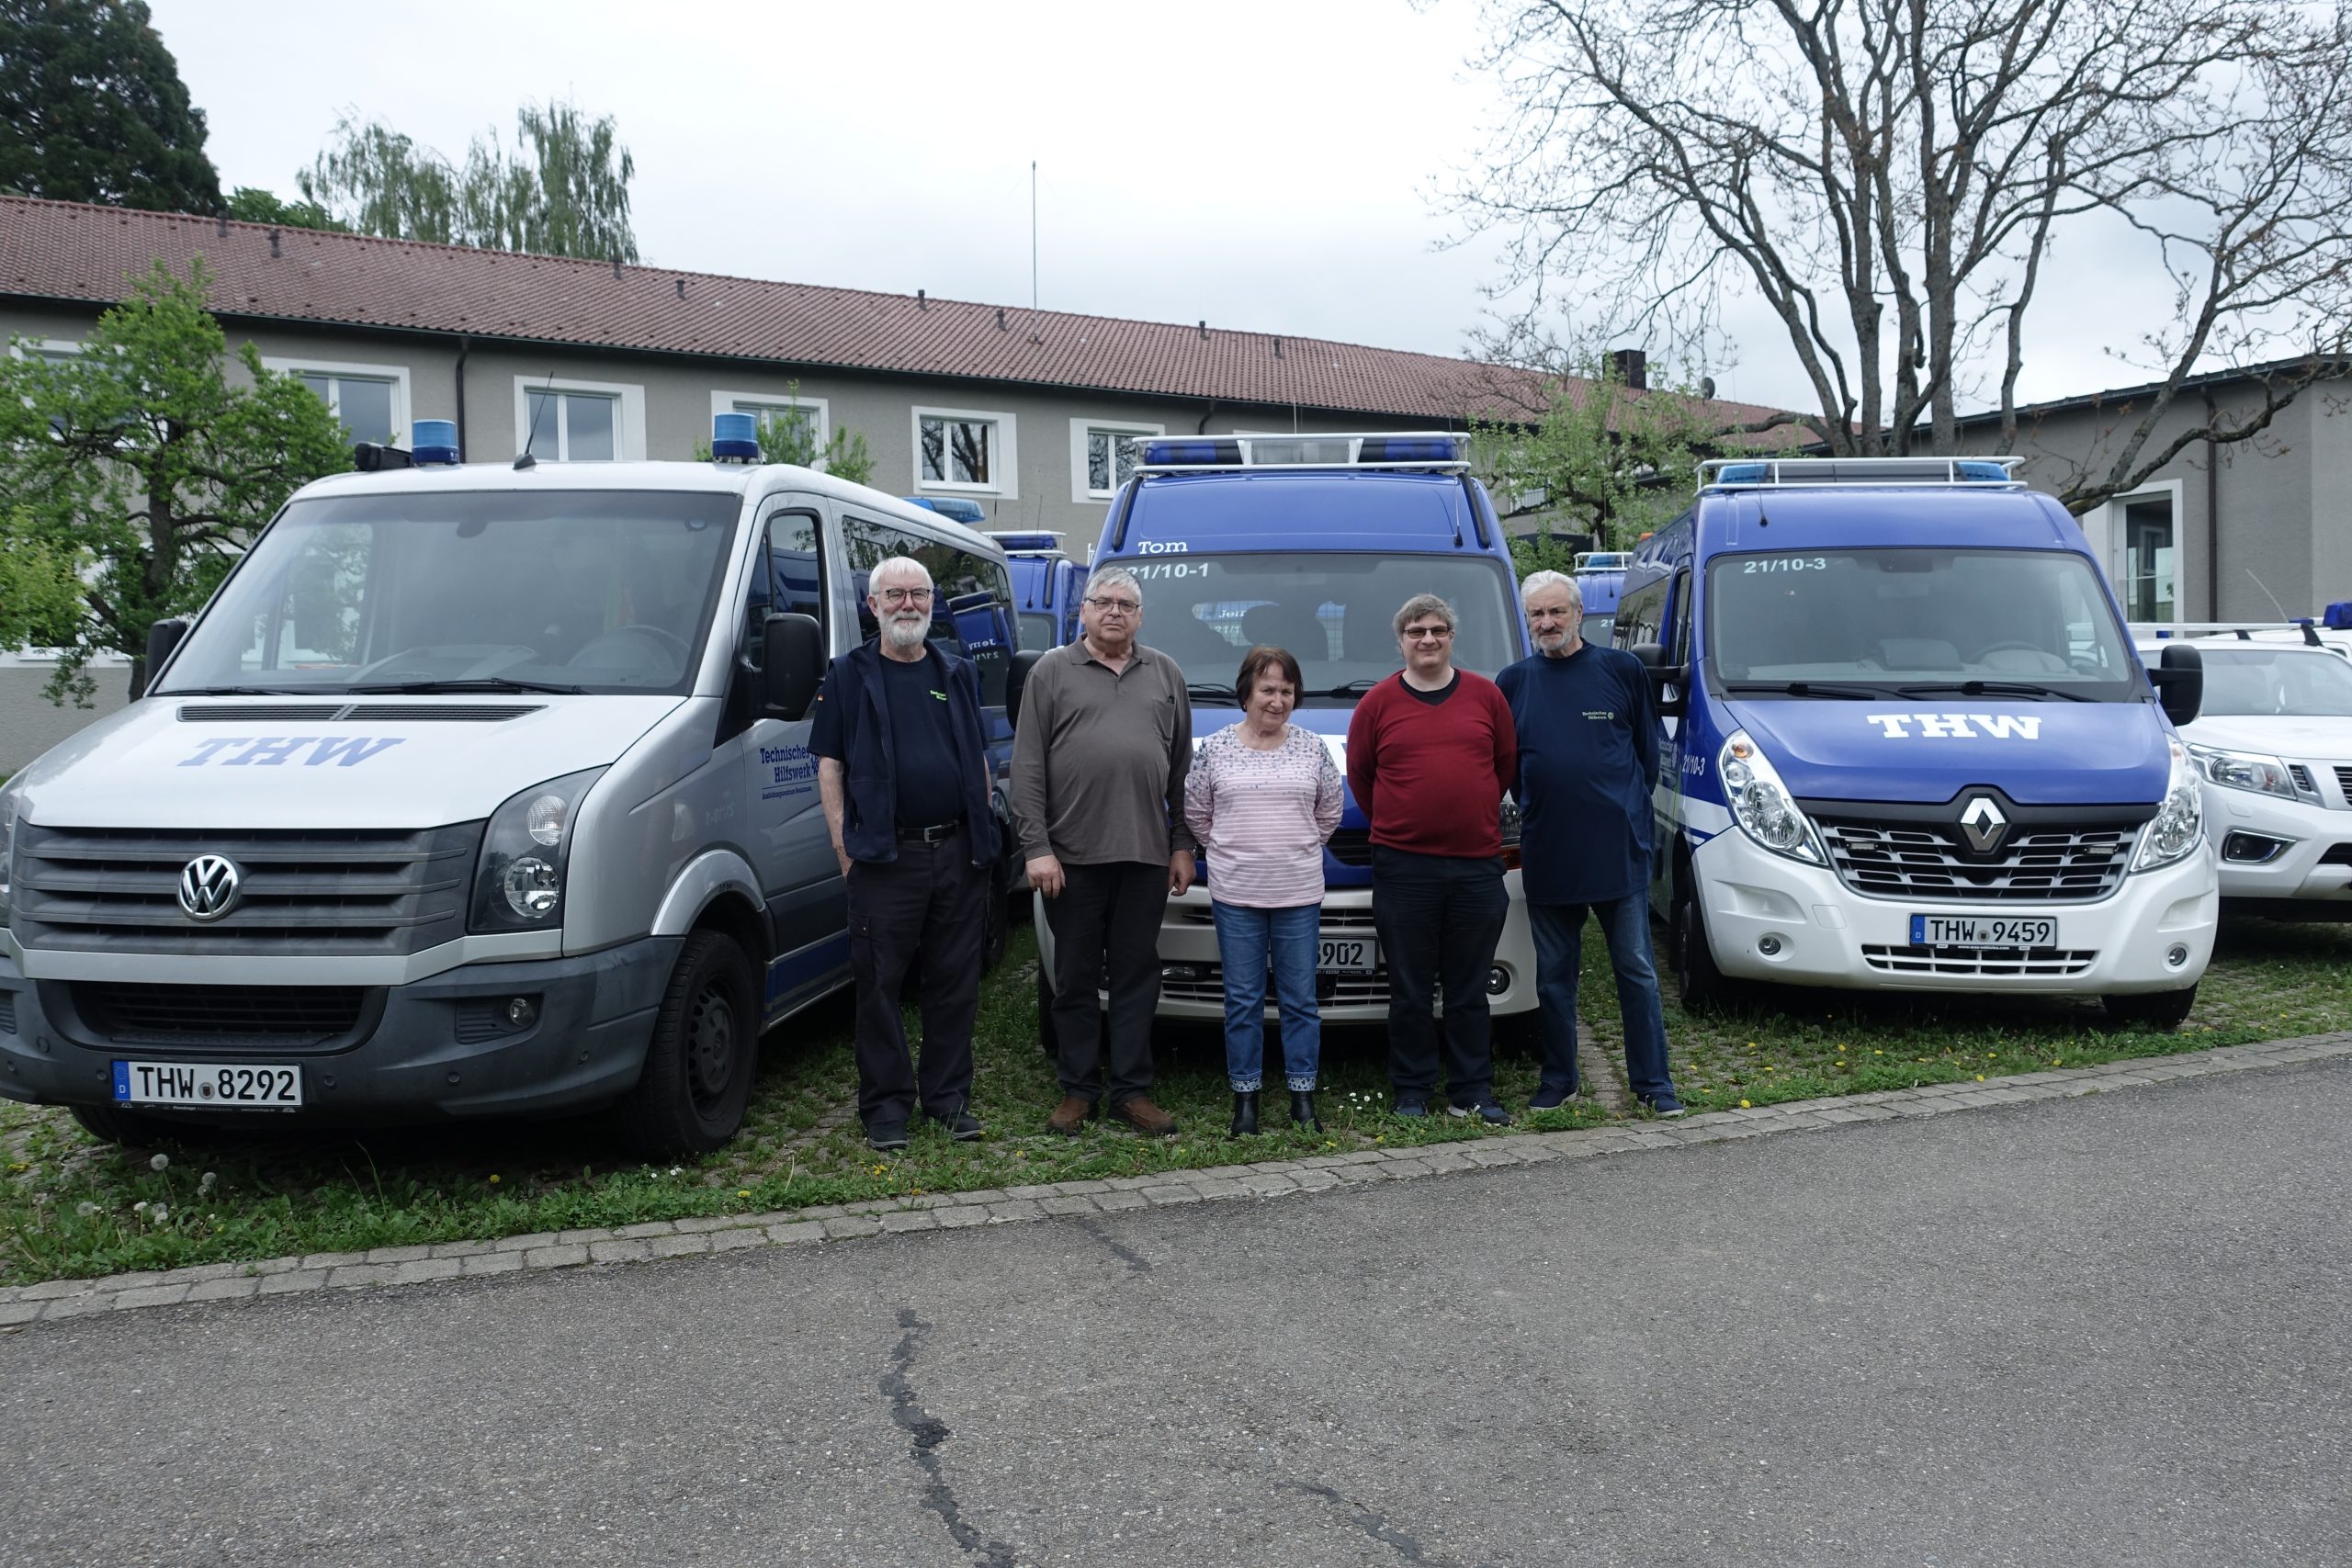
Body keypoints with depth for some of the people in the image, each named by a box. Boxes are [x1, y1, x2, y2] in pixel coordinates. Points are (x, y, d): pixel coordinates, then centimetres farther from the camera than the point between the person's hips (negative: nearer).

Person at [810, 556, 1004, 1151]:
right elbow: (829, 763, 1)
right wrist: (842, 842, -7)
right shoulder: (849, 675, 4)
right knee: (880, 983, 0)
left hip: (959, 852, 3)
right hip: (886, 856, -3)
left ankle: (949, 1095, 18)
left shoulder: (958, 674, 15)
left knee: (956, 981, 7)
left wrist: (985, 831, 11)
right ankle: (886, 1105, 10)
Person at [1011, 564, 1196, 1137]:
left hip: (1146, 854, 2)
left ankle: (1133, 1091, 14)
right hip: (1072, 855, -2)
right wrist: (1036, 847, -9)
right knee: (1075, 978, 5)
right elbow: (1027, 769, 0)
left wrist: (1182, 844, 9)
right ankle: (1078, 1090, 16)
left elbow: (1182, 766, 14)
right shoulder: (1051, 672, 4)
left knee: (1137, 976, 6)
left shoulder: (1165, 674, 13)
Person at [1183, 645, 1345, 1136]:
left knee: (1300, 999, 5)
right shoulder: (1216, 747, 1)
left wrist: (1300, 849, 12)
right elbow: (1196, 810, 9)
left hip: (1300, 893, 1)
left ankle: (1303, 1097, 13)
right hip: (1235, 893, -1)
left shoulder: (1312, 747, 5)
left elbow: (1330, 808, 15)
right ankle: (1245, 1096, 14)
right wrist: (1226, 851, 8)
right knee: (1243, 1000, 5)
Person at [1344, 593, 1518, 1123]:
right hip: (1403, 868, -1)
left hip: (1478, 865, 1)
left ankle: (1473, 1091, 18)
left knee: (1469, 991, 9)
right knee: (1411, 992, 6)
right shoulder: (1378, 702, 2)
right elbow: (1358, 774, 9)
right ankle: (1411, 1091, 16)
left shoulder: (1485, 695, 6)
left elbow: (1507, 764, 15)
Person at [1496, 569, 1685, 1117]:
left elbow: (1648, 748, 9)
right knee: (1554, 975, 10)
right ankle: (1558, 1081, 21)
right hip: (1546, 853, 2)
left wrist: (1629, 809, 4)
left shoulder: (1623, 669, 3)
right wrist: (1535, 811, 8)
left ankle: (1651, 1081, 13)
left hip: (1619, 849, -2)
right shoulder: (1514, 681, 7)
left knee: (1636, 969, 3)